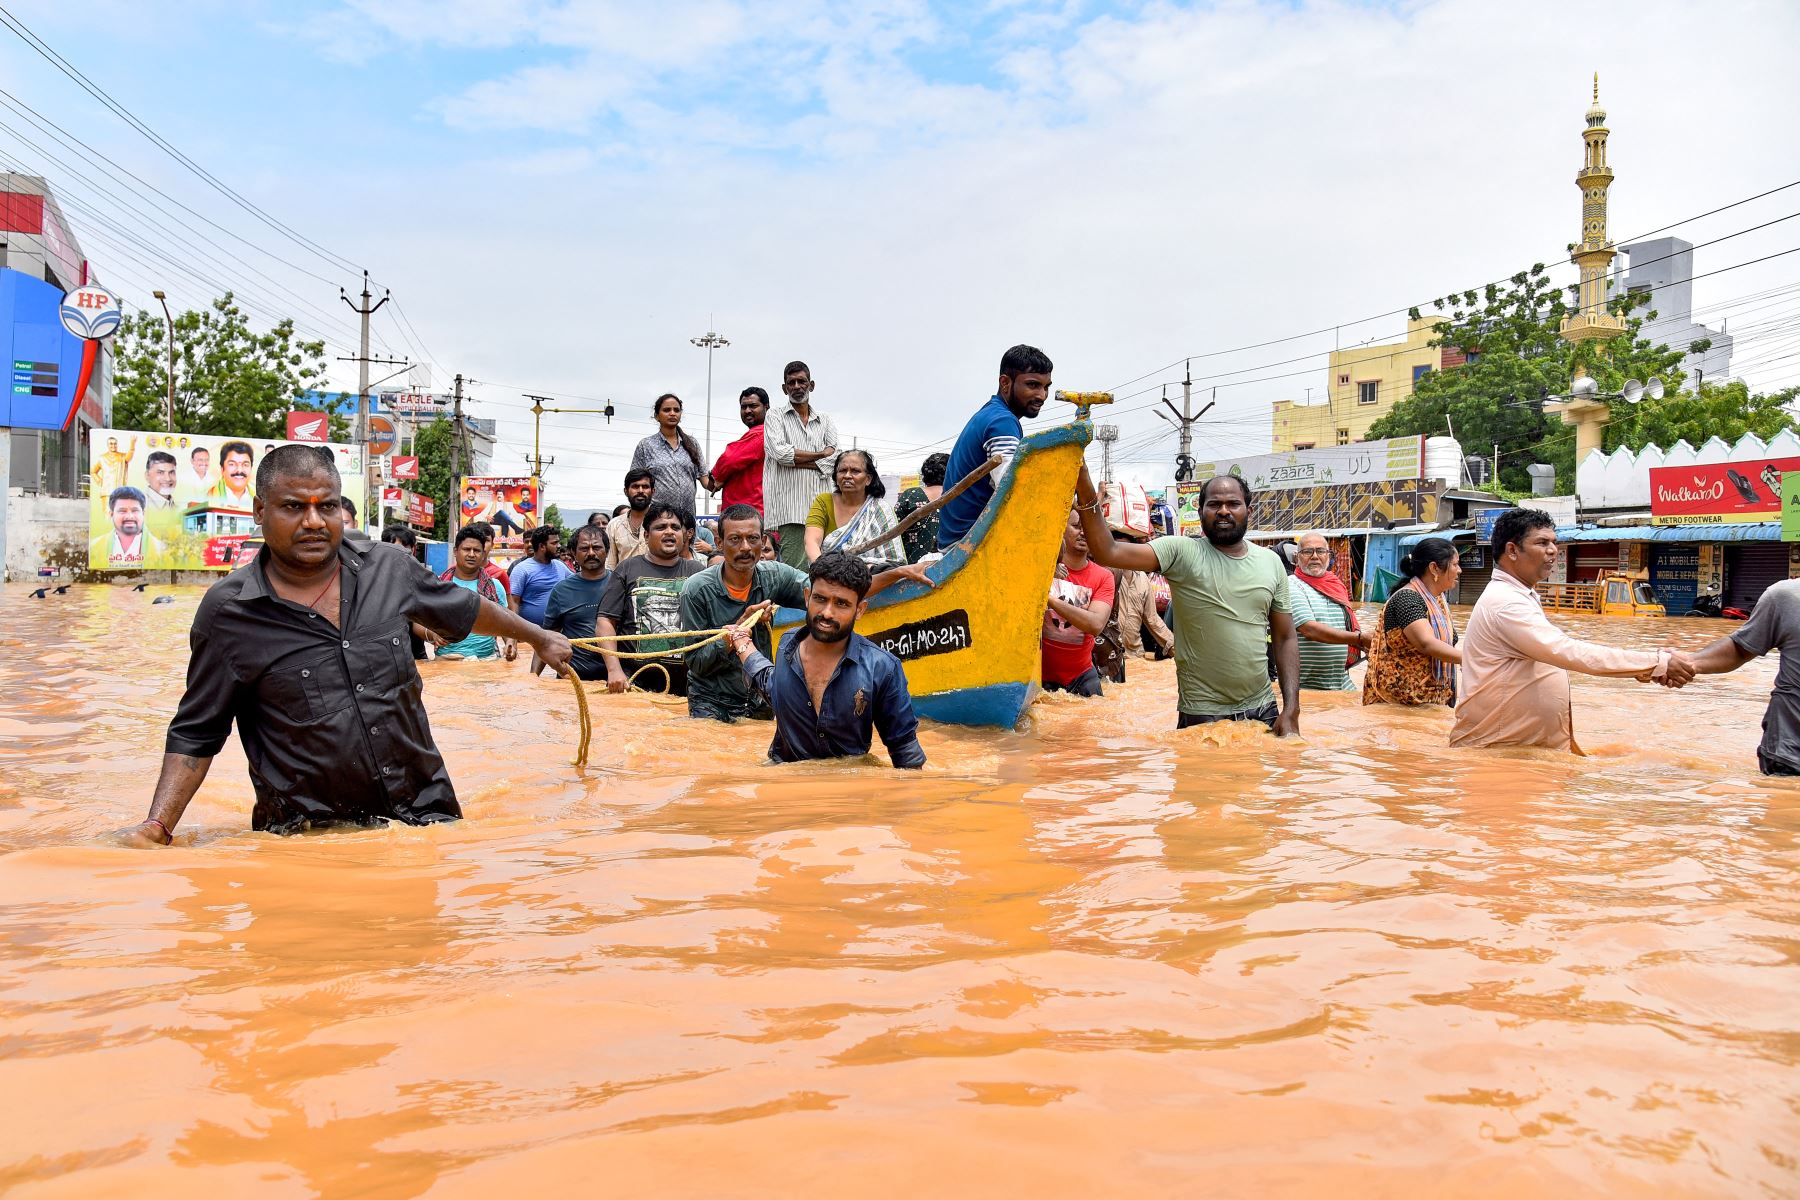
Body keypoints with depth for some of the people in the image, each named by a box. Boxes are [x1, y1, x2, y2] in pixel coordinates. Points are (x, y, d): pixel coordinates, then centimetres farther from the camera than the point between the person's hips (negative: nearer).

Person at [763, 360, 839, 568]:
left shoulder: (826, 422, 19)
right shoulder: (775, 420, 10)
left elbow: (833, 460, 4)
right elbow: (780, 453, -8)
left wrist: (796, 460, -6)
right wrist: (821, 453, 0)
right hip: (790, 510, -3)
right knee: (796, 569, -12)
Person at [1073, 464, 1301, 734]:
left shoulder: (1271, 562, 6)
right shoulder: (1180, 552, -6)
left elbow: (1285, 639, 8)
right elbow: (1108, 553, -20)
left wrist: (1291, 710, -1)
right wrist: (1086, 493, -33)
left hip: (1263, 712, 4)